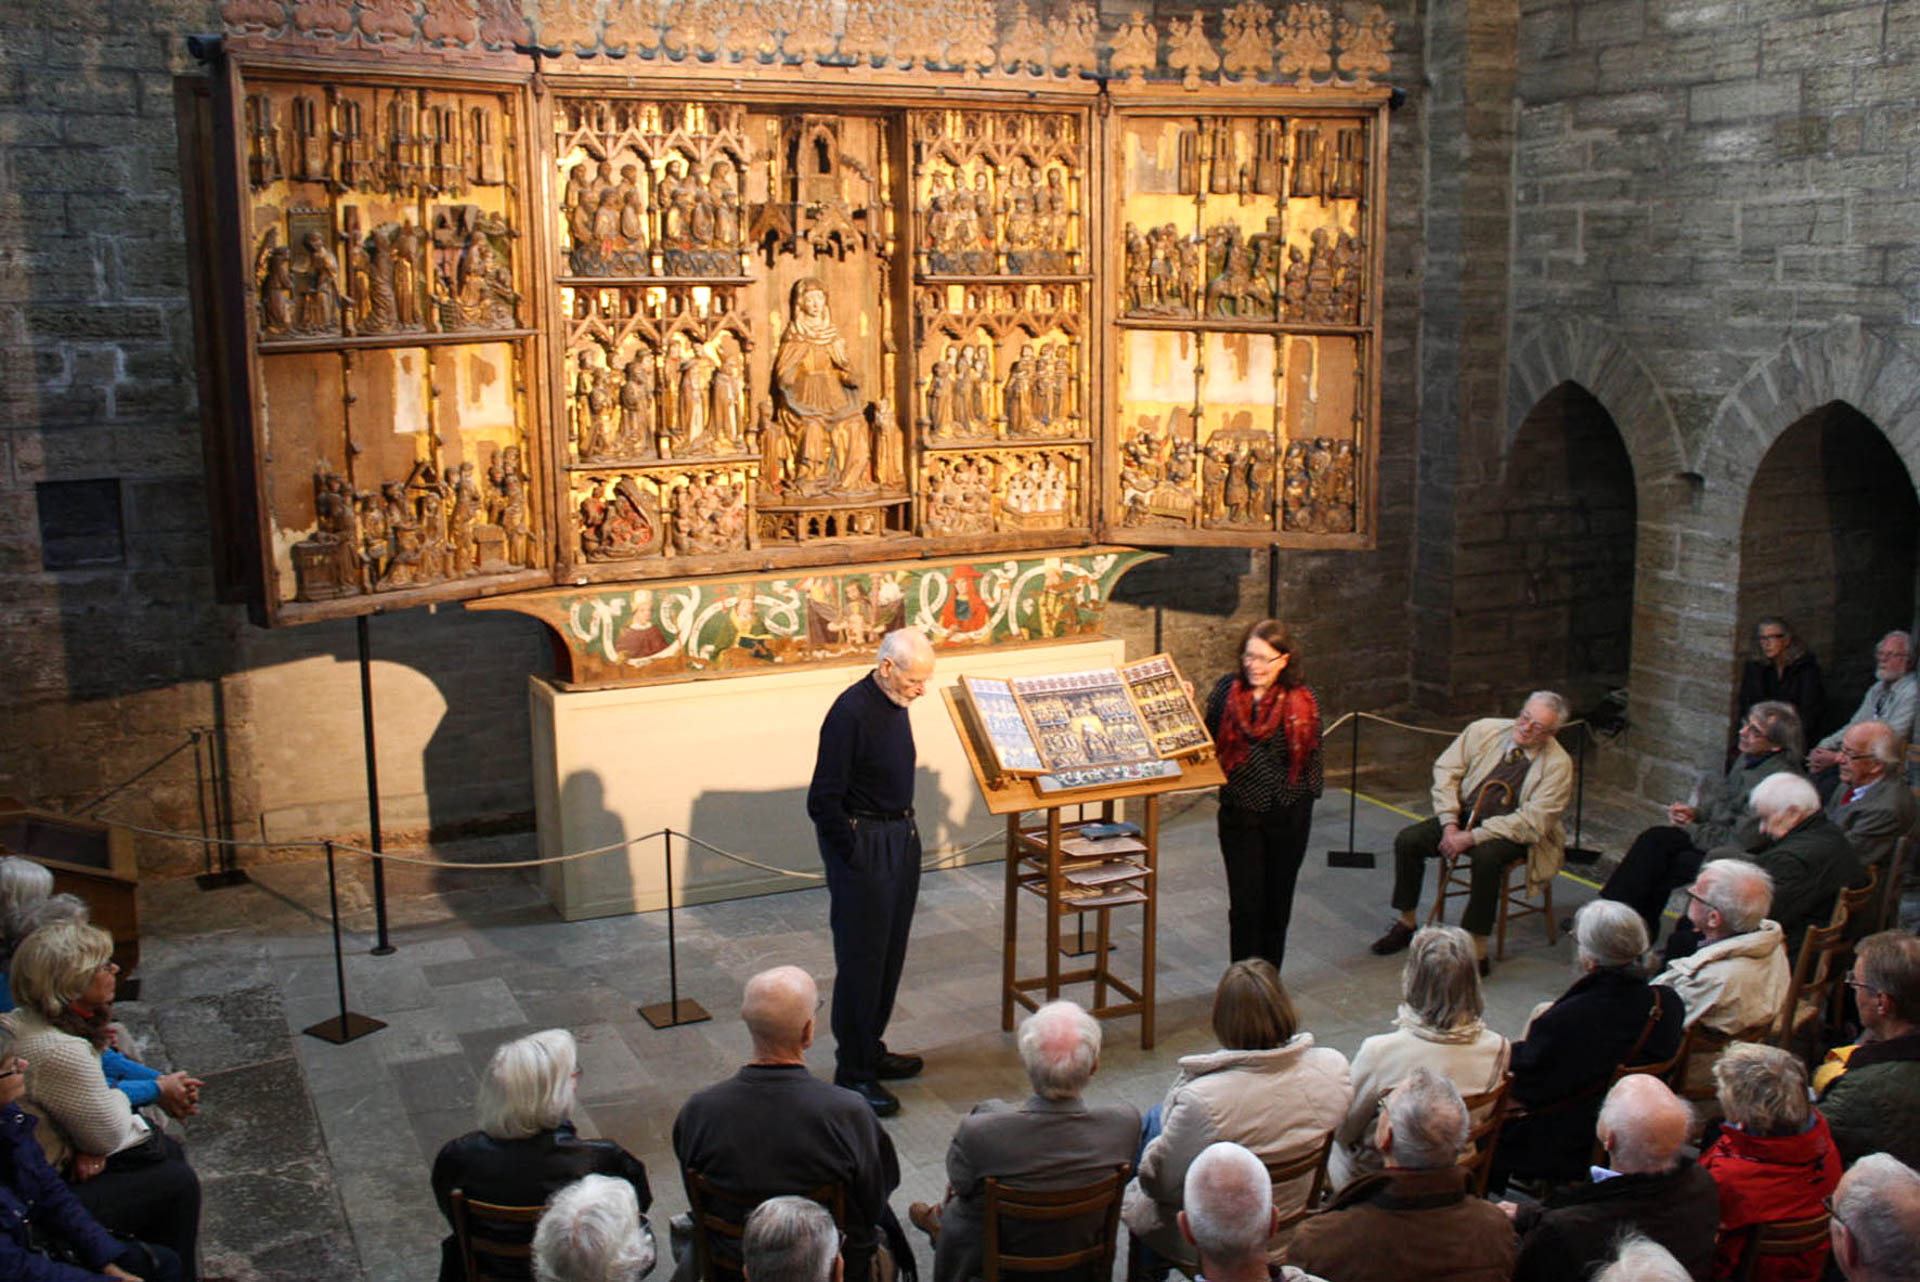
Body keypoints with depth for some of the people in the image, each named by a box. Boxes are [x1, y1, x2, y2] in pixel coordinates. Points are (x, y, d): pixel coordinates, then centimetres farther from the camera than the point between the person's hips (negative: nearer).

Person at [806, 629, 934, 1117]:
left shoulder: (894, 704, 6)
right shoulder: (850, 713, -22)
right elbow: (824, 799, -21)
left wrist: (907, 831, 14)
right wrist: (852, 855, -16)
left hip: (900, 839, 9)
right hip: (863, 843, -9)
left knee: (889, 954, 17)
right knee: (861, 960, -2)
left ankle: (871, 1051, 30)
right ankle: (852, 1073, 8)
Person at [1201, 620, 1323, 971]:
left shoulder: (1301, 701, -6)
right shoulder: (1226, 691, -2)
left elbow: (1311, 756, 3)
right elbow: (1207, 742, 6)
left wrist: (1305, 801, 0)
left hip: (1287, 814, 0)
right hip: (1239, 811, 0)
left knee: (1277, 901, 11)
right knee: (1245, 904, -3)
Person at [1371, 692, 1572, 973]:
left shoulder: (1558, 764, -16)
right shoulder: (1484, 730, -6)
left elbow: (1531, 822, -21)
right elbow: (1446, 770, 1)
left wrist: (1471, 837, -26)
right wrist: (1449, 823, -11)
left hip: (1514, 833, -4)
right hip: (1465, 816, 4)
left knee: (1486, 857, -37)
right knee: (1407, 840, -15)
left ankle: (1477, 951, -26)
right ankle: (1406, 925, 4)